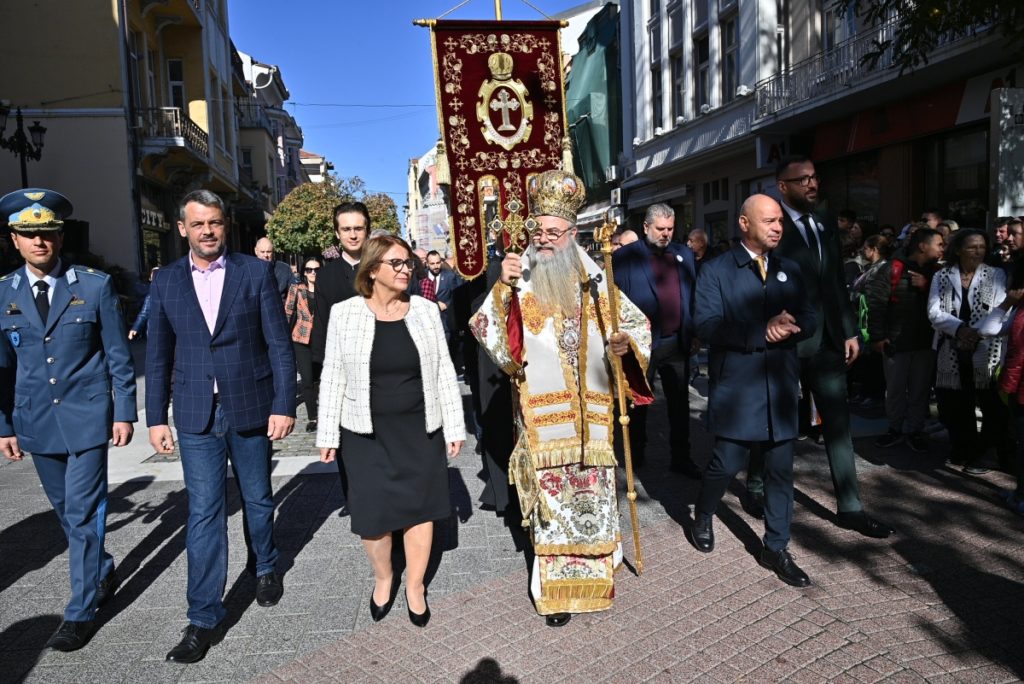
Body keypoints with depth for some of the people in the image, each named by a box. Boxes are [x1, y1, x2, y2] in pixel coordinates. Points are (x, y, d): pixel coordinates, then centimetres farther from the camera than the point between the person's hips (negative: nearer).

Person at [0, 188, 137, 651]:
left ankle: (81, 612, 12)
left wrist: (124, 413, -6)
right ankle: (102, 572, 39)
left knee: (83, 513, -1)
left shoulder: (95, 285, -5)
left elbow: (118, 356, -3)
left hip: (86, 417, -4)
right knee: (66, 511, 16)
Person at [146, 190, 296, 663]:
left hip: (251, 409, -1)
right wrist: (156, 418, 5)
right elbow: (158, 356, 7)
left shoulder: (256, 273, -3)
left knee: (258, 500, 15)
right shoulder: (166, 282, 4)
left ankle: (266, 567, 41)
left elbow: (279, 344, -5)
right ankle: (204, 618, 13)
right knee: (203, 513, 2)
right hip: (196, 415, 1)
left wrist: (284, 405, -10)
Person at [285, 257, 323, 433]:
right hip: (302, 340, -2)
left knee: (317, 377, 8)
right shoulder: (296, 289, 1)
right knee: (308, 380, -3)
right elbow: (287, 313, 2)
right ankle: (312, 418, 8)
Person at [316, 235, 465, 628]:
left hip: (420, 428, 1)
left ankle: (415, 587, 29)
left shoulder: (426, 311, -1)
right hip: (367, 431, -1)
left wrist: (454, 426, 0)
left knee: (420, 507, 9)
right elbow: (333, 376, -1)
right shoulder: (344, 313, -4)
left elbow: (444, 371, 2)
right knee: (372, 511, 7)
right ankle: (383, 578, 35)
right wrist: (328, 434, -1)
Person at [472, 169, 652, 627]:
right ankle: (556, 588, 18)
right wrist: (502, 287, -24)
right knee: (551, 494, 3)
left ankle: (593, 568, 34)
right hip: (541, 412, -2)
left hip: (590, 411, 3)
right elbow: (485, 331, -13)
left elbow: (637, 321, 10)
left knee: (593, 493, 12)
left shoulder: (593, 281, 5)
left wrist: (628, 343, -11)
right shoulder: (520, 282, -3)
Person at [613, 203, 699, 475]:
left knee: (680, 404, 12)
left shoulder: (684, 254, 8)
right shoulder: (625, 256, -7)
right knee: (638, 403, 13)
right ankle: (635, 456, 29)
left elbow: (693, 296, 11)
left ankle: (681, 458, 24)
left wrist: (695, 334, 7)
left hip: (677, 343, 4)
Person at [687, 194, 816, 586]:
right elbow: (707, 325, -14)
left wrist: (789, 327, -15)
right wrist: (762, 332, -21)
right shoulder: (717, 271, -3)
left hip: (780, 388, 5)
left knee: (780, 470, 8)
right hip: (736, 388, -4)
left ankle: (776, 549, 23)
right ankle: (702, 520, 30)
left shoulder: (790, 271, 13)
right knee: (727, 464, 1)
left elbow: (809, 318, 8)